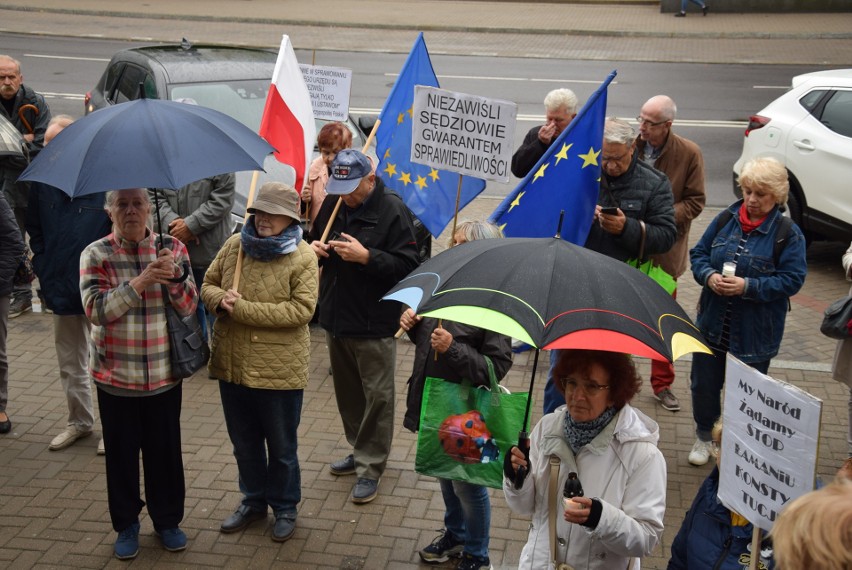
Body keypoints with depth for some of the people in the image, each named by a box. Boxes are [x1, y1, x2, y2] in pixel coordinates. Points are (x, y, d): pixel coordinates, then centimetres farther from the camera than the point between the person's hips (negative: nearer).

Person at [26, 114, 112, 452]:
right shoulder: (42, 181, 2)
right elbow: (34, 232, 13)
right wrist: (44, 272, 4)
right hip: (61, 291, 5)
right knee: (69, 362, 16)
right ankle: (80, 421, 32)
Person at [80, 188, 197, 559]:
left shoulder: (172, 248, -1)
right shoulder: (96, 254, -5)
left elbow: (188, 306, -5)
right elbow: (95, 310, -16)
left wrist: (173, 277, -24)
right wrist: (138, 283, -27)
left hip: (164, 373, 1)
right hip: (115, 375, -1)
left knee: (165, 449, 10)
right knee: (122, 451, 10)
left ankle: (167, 520, 30)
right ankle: (126, 524, 28)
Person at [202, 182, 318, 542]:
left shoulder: (303, 257, -12)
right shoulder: (235, 245, 3)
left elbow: (301, 309, -20)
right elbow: (208, 284, 11)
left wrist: (242, 309, -22)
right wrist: (220, 300, -14)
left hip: (278, 370, -5)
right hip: (232, 364, 5)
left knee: (281, 447, 12)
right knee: (244, 442, 21)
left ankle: (285, 508, 32)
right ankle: (254, 500, 41)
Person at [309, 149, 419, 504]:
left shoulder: (392, 210, -14)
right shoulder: (333, 205, 6)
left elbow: (407, 265, -17)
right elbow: (314, 240, 20)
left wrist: (366, 256, -26)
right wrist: (314, 247, -3)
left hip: (374, 324, -7)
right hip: (335, 317, 7)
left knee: (377, 396, 2)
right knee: (347, 391, 19)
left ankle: (370, 467, 13)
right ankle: (359, 450, 36)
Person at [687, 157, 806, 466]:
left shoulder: (788, 233, -10)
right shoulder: (726, 219, 1)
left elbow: (792, 279, -13)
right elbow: (698, 253, 6)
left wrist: (748, 286, -24)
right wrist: (708, 276, -15)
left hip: (754, 333, -3)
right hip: (713, 324, 4)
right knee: (704, 383, 13)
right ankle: (704, 436, 37)